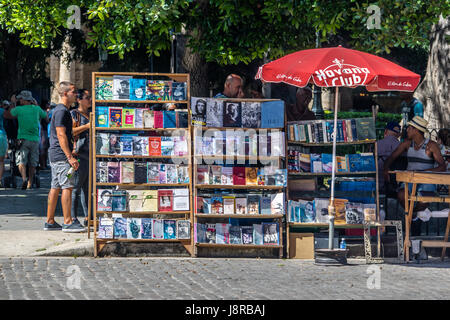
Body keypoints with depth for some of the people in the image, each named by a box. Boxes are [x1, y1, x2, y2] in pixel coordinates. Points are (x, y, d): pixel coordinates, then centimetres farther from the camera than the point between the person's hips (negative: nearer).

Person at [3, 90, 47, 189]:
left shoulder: (18, 109, -4)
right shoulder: (37, 109, 3)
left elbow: (6, 115, 10)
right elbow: (45, 116, 22)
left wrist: (12, 103, 19)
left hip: (23, 139, -3)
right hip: (35, 139, 3)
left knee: (21, 161, -5)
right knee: (32, 163, 12)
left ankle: (24, 179, -29)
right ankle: (30, 183, 18)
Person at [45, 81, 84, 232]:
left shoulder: (60, 110, 19)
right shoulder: (62, 111, -14)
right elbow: (61, 135, -20)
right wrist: (70, 157, -22)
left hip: (55, 156, 11)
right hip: (61, 156, -11)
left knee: (55, 188, 11)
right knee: (67, 187, -11)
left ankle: (50, 222, 13)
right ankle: (68, 223, -12)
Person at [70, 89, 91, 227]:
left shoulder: (91, 114, 21)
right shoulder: (74, 114, -2)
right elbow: (71, 132, -14)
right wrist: (87, 126, -16)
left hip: (91, 154, 8)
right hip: (80, 153, -8)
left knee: (88, 187, 8)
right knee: (76, 187, -7)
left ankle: (87, 217, 11)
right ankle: (73, 217, -7)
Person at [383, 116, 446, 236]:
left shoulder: (431, 146, -4)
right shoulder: (407, 144, 10)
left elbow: (442, 167, -11)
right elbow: (392, 157, 12)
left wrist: (424, 172, -26)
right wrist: (386, 168, -12)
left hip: (427, 181, -3)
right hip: (410, 180, 3)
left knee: (422, 202, -35)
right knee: (401, 195, -32)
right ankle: (414, 216, -3)